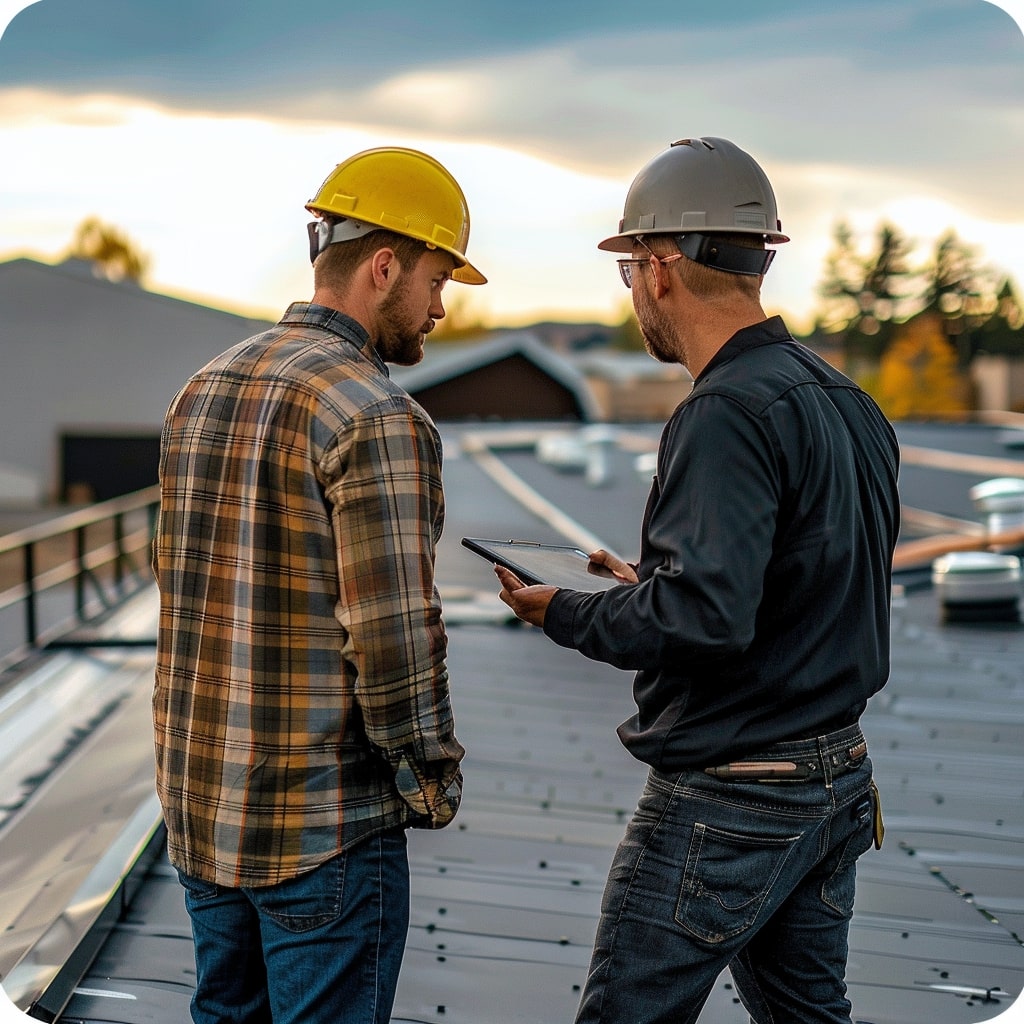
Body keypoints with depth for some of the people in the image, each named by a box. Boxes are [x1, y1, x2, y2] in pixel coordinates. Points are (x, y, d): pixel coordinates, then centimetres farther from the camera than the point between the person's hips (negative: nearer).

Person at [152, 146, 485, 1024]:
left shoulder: (205, 390, 6)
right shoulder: (378, 417, -19)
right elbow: (394, 634, -22)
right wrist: (435, 781, -6)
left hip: (201, 800, 8)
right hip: (324, 821, -8)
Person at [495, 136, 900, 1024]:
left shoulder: (729, 413, -21)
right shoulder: (849, 403, 7)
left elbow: (702, 616, -29)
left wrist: (565, 614, -12)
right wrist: (649, 583, 15)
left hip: (726, 800, -9)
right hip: (839, 779, 9)